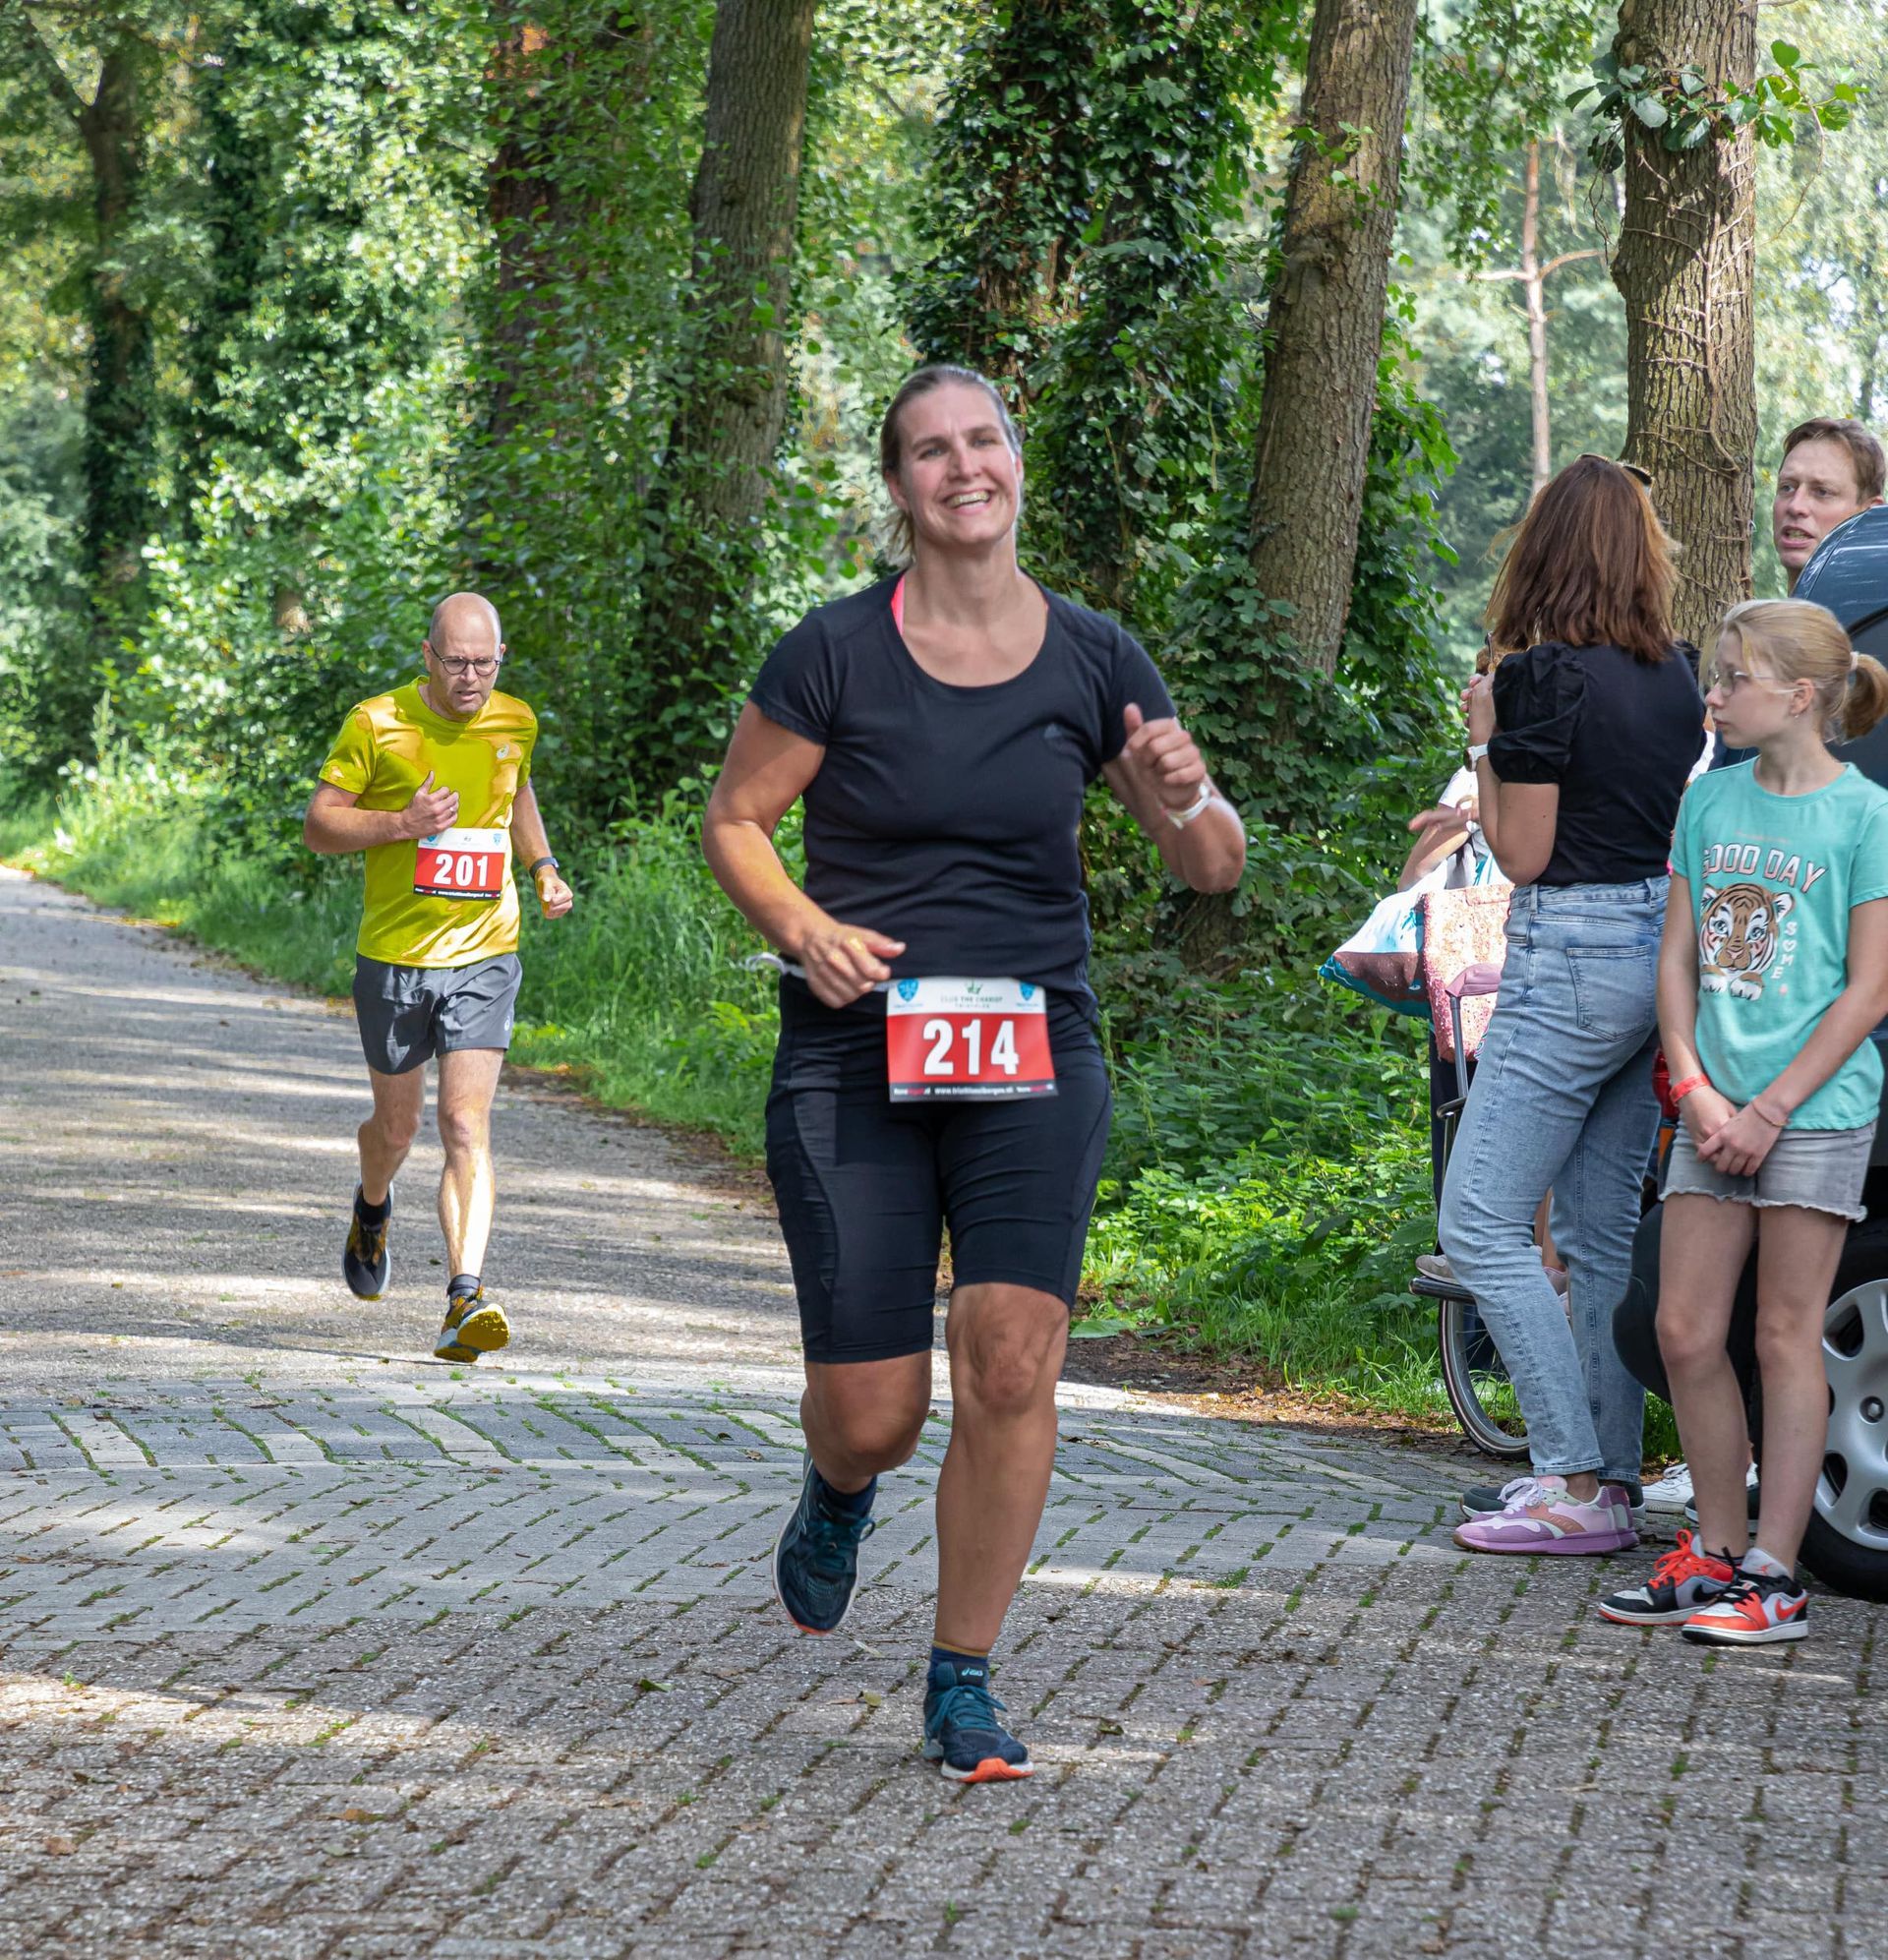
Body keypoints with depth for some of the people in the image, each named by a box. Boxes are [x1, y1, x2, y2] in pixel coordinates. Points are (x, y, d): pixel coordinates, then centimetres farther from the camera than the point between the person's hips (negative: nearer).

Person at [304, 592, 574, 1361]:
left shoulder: (515, 722, 4)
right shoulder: (376, 724, -7)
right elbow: (318, 825, -5)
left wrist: (544, 868, 11)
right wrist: (402, 824, -21)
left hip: (484, 957, 1)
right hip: (393, 957, -1)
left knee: (467, 1126, -13)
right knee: (397, 1127, 14)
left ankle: (465, 1299, -22)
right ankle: (372, 1210, 49)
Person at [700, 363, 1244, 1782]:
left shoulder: (1092, 659, 4)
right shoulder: (837, 654, -3)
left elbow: (1217, 867, 9)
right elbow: (735, 820, 6)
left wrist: (1184, 799, -14)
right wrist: (803, 926, -13)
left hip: (1034, 1056, 1)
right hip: (854, 1062, -1)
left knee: (1011, 1360, -14)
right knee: (873, 1415, -1)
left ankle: (964, 1680, 4)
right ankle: (840, 1493, 39)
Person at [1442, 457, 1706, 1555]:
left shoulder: (1544, 677, -13)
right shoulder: (1677, 674, 8)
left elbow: (1523, 853, -11)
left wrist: (1485, 741, 2)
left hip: (1573, 955, -8)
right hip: (1664, 944, 8)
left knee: (1483, 1225, -3)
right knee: (1605, 1229, 13)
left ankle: (1577, 1486, -8)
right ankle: (1611, 1479, 14)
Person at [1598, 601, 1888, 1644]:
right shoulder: (1710, 801, 9)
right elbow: (1677, 959, 10)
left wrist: (1770, 1109, -12)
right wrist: (1696, 1088, -3)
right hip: (1713, 1108, 5)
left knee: (1785, 1335, -1)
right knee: (1685, 1331, 4)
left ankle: (1773, 1575, 3)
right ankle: (1717, 1551, 17)